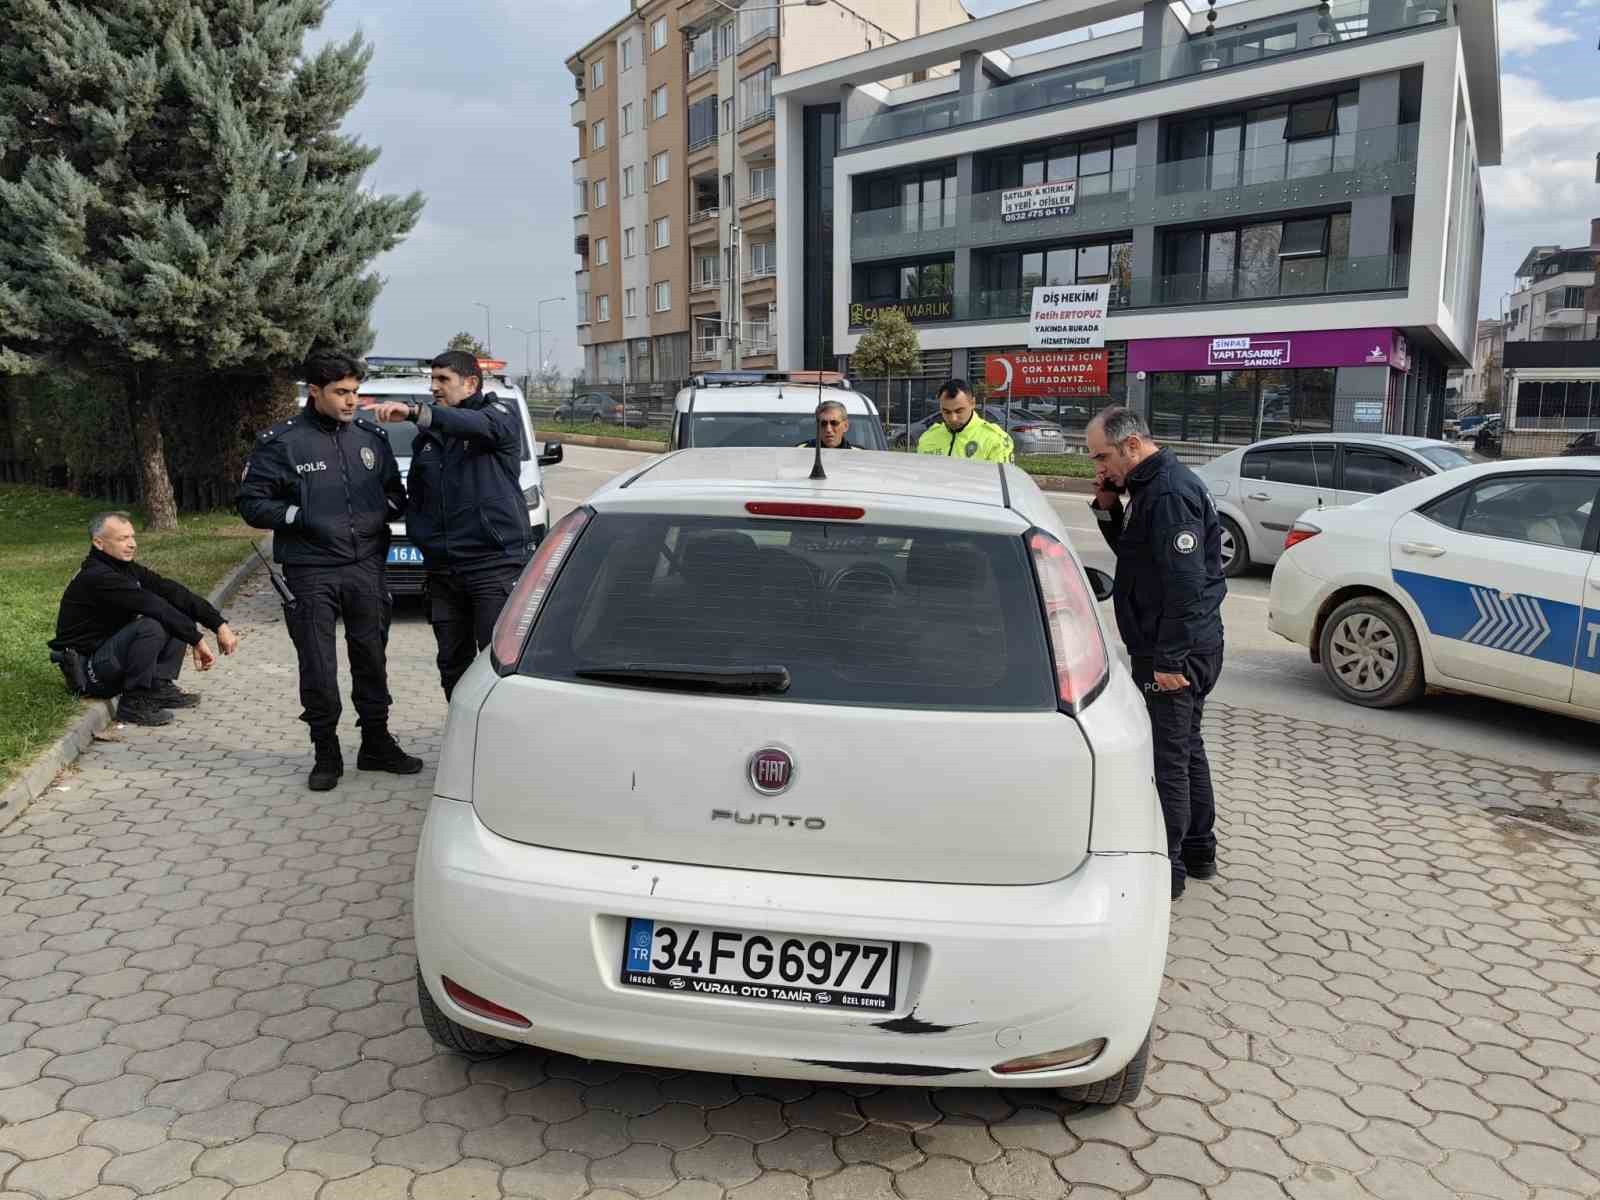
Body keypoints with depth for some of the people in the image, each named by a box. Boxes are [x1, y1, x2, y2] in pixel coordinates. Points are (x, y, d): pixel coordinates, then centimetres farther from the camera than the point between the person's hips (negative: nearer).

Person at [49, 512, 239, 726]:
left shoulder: (128, 569, 6)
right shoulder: (96, 577, -22)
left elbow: (172, 592, -3)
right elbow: (152, 605, -29)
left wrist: (219, 624, -12)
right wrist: (197, 639, -29)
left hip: (112, 653, 9)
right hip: (88, 670, -9)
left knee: (182, 616, 1)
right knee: (151, 626, -32)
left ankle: (159, 687, -4)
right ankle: (134, 702, -19)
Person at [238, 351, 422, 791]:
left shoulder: (371, 436, 7)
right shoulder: (282, 441, -4)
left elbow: (394, 489, 18)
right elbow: (251, 503, -2)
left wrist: (389, 507, -3)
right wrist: (297, 516, -15)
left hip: (366, 568, 4)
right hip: (311, 574, -3)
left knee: (372, 662, 12)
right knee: (318, 670, 4)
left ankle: (377, 744, 27)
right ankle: (326, 754, 18)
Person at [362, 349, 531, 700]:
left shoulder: (498, 414, 0)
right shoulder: (427, 436, 19)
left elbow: (480, 425, -26)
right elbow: (415, 494, 25)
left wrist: (416, 412, -40)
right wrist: (420, 536, 7)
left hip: (496, 562, -7)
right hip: (442, 569, 7)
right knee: (452, 664, 12)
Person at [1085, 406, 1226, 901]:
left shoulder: (1170, 493, -19)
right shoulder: (1151, 486, 12)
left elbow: (1185, 583, -24)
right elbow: (1134, 553, 23)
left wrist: (1169, 659, -24)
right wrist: (1108, 508, 6)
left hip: (1176, 651, -11)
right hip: (1183, 649, 11)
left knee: (1167, 757, -3)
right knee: (1186, 748, 19)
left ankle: (1166, 867, 6)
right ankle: (1198, 850, 33)